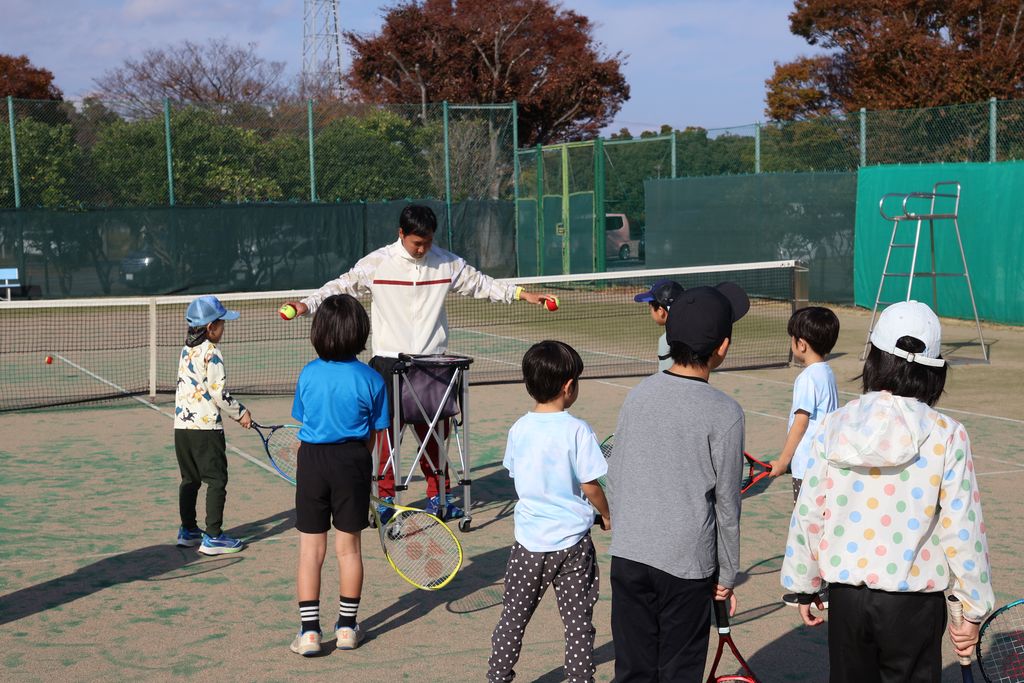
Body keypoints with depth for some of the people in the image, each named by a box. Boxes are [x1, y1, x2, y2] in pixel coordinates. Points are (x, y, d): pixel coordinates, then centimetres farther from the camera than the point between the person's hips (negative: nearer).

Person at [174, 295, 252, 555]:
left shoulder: (186, 350, 10)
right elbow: (219, 393, -17)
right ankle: (213, 537, -3)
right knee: (216, 480, -2)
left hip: (182, 424, 8)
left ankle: (187, 531, 23)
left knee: (190, 479, 16)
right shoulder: (211, 353, -14)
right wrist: (240, 413, -2)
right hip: (206, 426, -8)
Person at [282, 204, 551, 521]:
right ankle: (385, 497, 12)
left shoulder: (447, 263, 4)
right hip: (389, 361, -2)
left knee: (436, 430, 7)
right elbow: (342, 286, 0)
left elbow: (480, 283, 15)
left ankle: (437, 496, 19)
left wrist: (520, 293, 12)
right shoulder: (376, 263, -4)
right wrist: (307, 304, -11)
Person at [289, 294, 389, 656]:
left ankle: (309, 631, 6)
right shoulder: (370, 379, -9)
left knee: (310, 548, 7)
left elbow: (302, 423, 4)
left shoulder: (308, 374, -4)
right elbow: (374, 434, -4)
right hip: (352, 461, 0)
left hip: (311, 459, 1)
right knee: (348, 546, 12)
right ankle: (347, 626, 22)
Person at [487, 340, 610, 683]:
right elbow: (589, 485, -12)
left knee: (513, 616, 15)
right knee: (578, 622, 7)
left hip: (529, 538, 4)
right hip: (572, 541, -3)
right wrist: (606, 514, 5)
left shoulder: (519, 429, -2)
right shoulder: (577, 430, -15)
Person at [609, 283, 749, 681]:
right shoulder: (724, 414, -12)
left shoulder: (639, 395, 1)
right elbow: (726, 505, -7)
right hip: (687, 566, -4)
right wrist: (727, 575, 4)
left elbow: (615, 475, 8)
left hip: (627, 557, 4)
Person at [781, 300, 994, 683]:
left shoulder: (835, 426, -5)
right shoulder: (947, 437, -12)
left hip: (846, 597, 2)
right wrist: (973, 610, 1)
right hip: (913, 606, -2)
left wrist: (803, 587, 13)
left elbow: (808, 516, 0)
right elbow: (963, 531, -10)